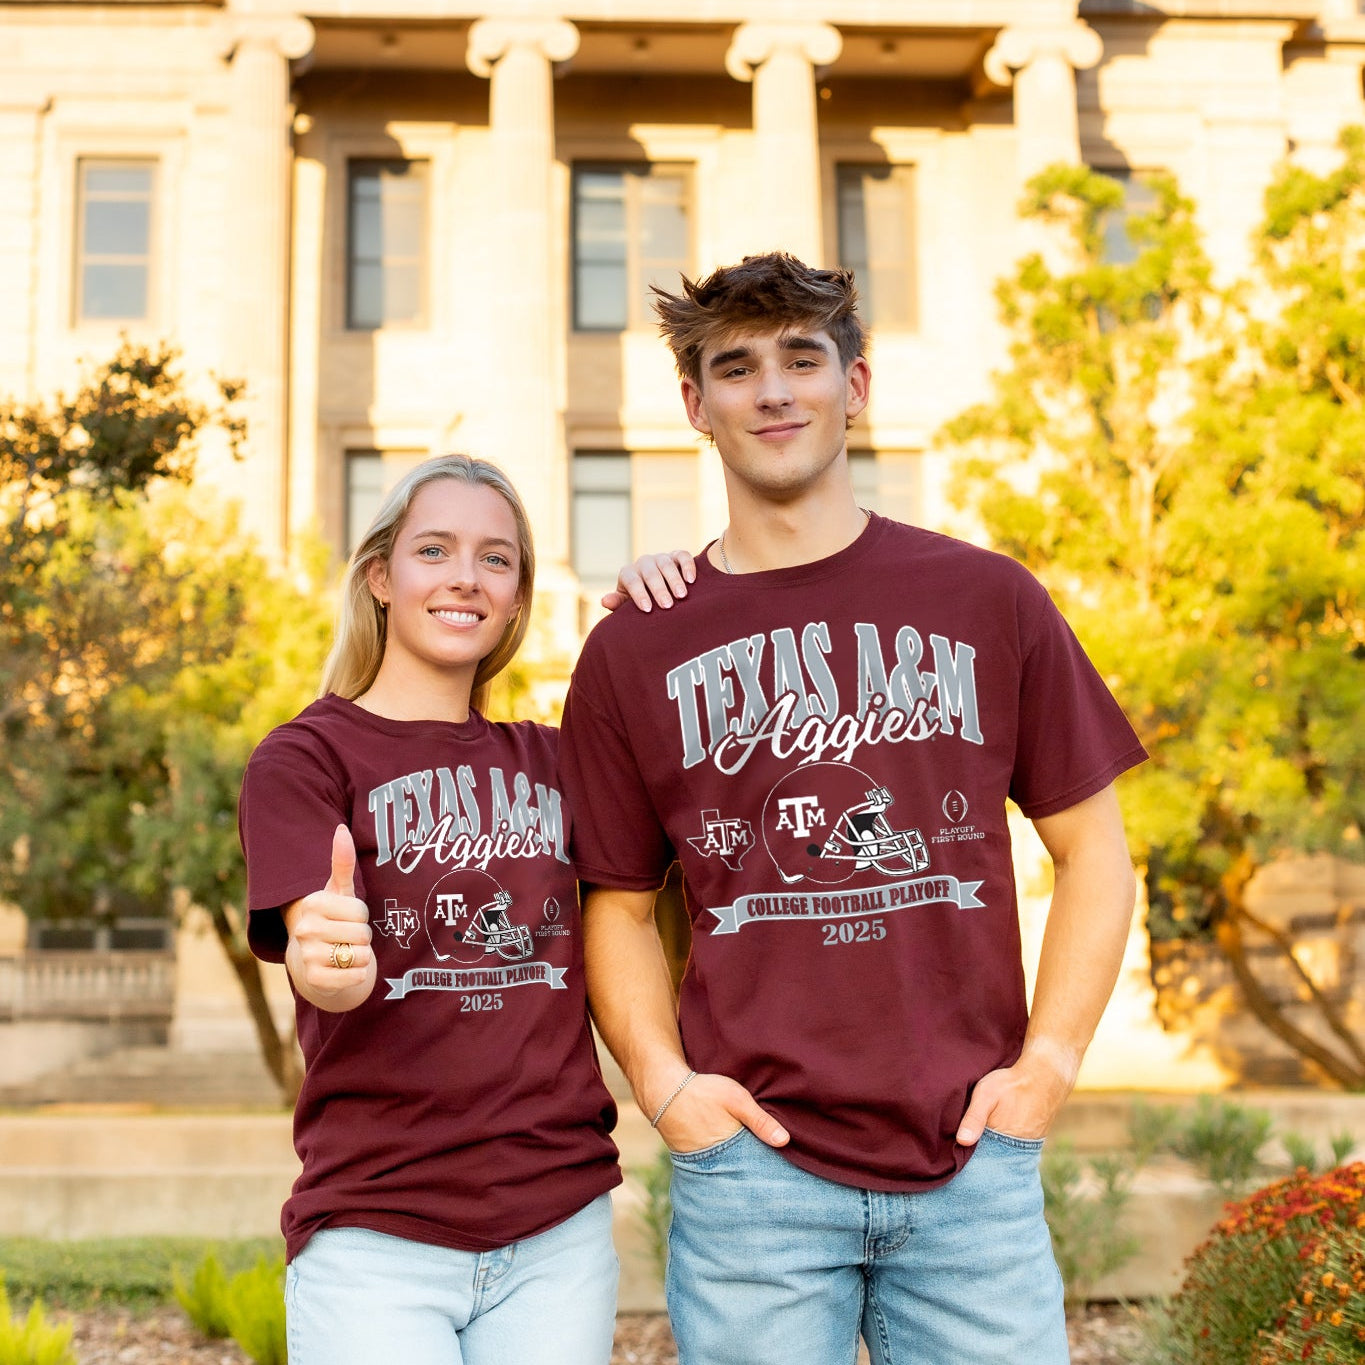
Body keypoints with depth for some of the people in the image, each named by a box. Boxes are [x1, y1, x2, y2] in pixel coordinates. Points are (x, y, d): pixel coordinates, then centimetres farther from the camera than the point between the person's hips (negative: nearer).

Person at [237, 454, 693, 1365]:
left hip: (562, 1227, 4)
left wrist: (651, 617, 1)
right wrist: (329, 966, -37)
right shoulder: (305, 758, -1)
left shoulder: (551, 761, 12)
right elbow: (335, 977, -14)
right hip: (375, 1236, -4)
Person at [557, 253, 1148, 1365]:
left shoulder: (988, 601, 4)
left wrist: (1049, 1063, -1)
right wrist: (664, 1082, -3)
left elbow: (1092, 848, 7)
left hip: (975, 1161, 1)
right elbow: (618, 900, 10)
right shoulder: (635, 651, 4)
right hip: (753, 1163, 0)